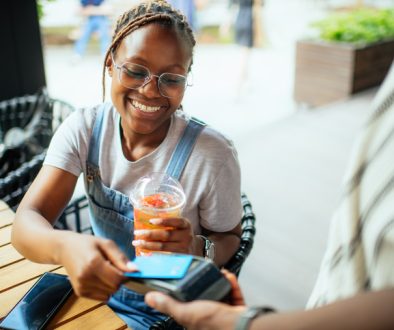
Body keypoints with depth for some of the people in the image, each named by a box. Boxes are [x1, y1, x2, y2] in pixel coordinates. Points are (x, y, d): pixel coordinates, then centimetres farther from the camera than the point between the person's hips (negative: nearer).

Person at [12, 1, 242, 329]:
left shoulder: (212, 154, -22)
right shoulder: (83, 128, -12)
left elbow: (229, 240, -7)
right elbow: (26, 223, -20)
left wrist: (198, 248, -30)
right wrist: (65, 246, -43)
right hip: (95, 291, 3)